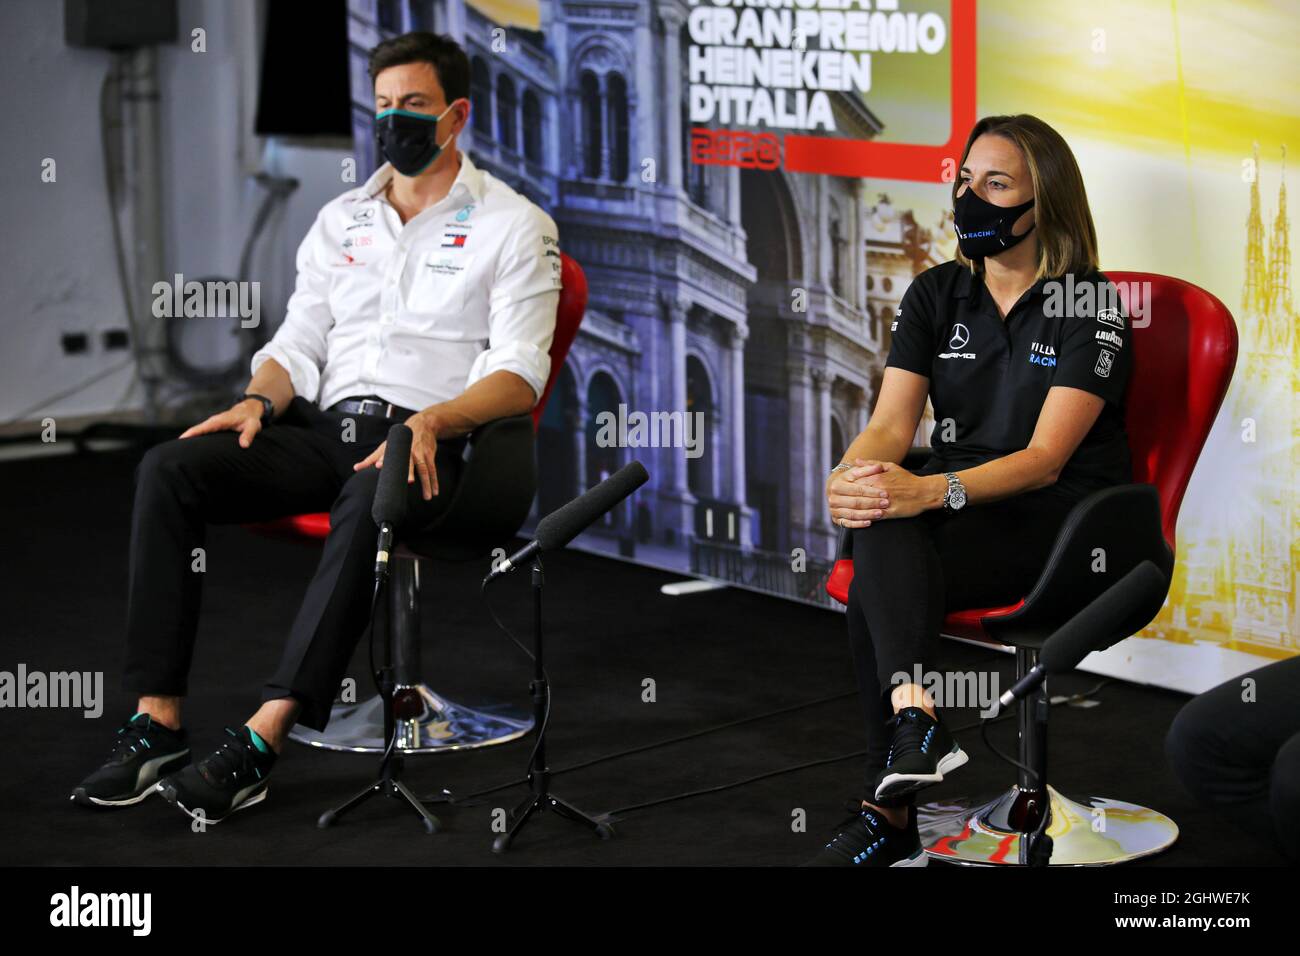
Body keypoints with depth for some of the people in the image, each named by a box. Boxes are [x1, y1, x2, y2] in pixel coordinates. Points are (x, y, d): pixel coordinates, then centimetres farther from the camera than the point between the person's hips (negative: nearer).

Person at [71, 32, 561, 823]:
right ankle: (158, 724, -26)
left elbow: (519, 374, -5)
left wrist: (430, 421, -23)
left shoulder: (512, 225, 5)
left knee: (373, 500, -41)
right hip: (324, 426, 5)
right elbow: (298, 342, 19)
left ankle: (261, 742, -42)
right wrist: (259, 400, -4)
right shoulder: (343, 218, 22)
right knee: (170, 469, -22)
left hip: (424, 441, -5)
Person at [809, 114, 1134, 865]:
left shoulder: (1090, 307, -7)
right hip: (955, 509, 5)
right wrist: (850, 476, -25)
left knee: (872, 592, -29)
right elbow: (892, 423, -1)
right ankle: (913, 710, -39)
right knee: (881, 527, -31)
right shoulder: (937, 295, 10)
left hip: (1060, 520, -5)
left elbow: (1045, 457, -17)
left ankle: (890, 817, -30)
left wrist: (932, 492, -33)